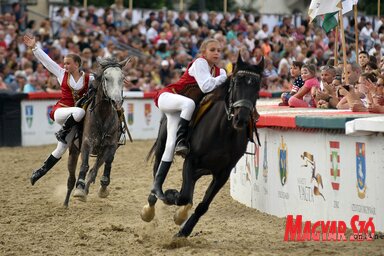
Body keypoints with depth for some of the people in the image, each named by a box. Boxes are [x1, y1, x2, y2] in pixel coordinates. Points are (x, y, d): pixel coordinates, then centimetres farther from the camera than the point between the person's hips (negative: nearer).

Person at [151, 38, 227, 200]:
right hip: (167, 97, -7)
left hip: (179, 109, 7)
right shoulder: (199, 63, -15)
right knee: (189, 102, -42)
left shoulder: (218, 71, 8)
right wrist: (224, 77, -14)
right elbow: (206, 87, -24)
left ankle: (157, 185, -4)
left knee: (170, 145, -6)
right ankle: (181, 141, -31)